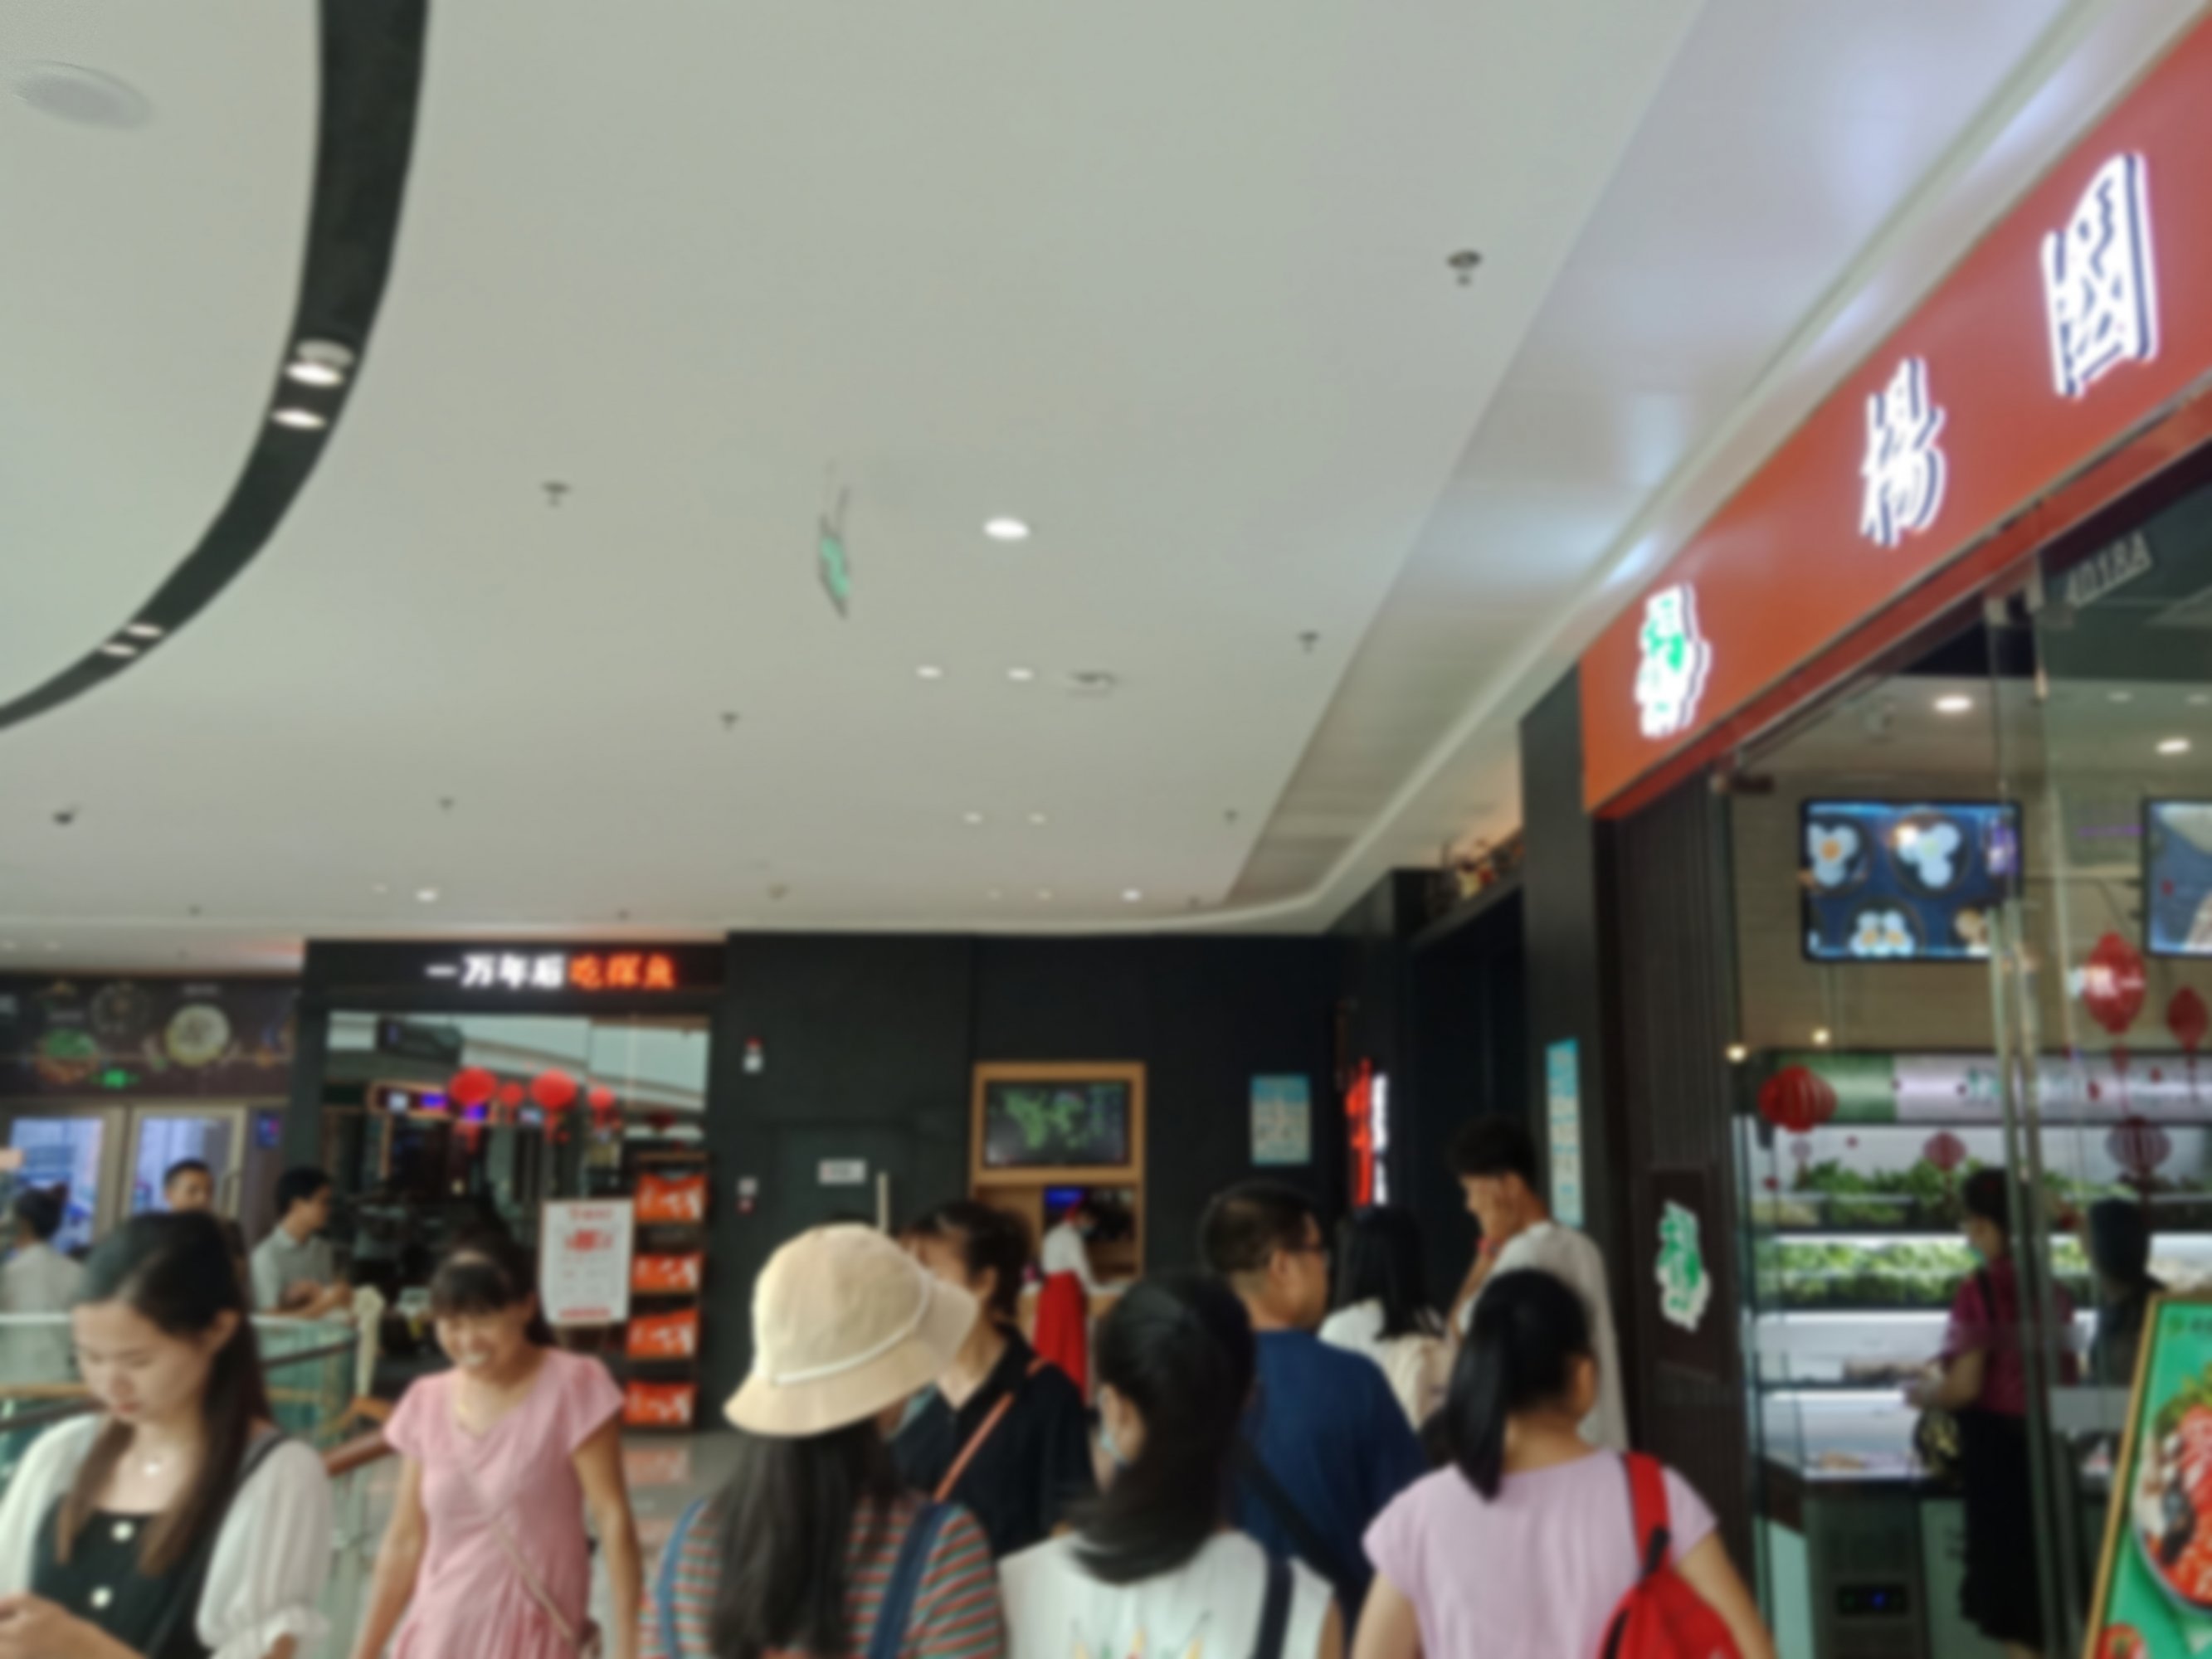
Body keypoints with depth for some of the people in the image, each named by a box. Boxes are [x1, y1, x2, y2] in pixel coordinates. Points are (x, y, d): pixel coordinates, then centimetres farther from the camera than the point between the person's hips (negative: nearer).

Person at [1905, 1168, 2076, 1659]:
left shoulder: (1980, 1291, -16)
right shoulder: (2050, 1287, 4)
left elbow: (1965, 1387, -18)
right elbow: (2067, 1375, 12)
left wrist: (1921, 1396, 2)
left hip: (1998, 1447, -7)